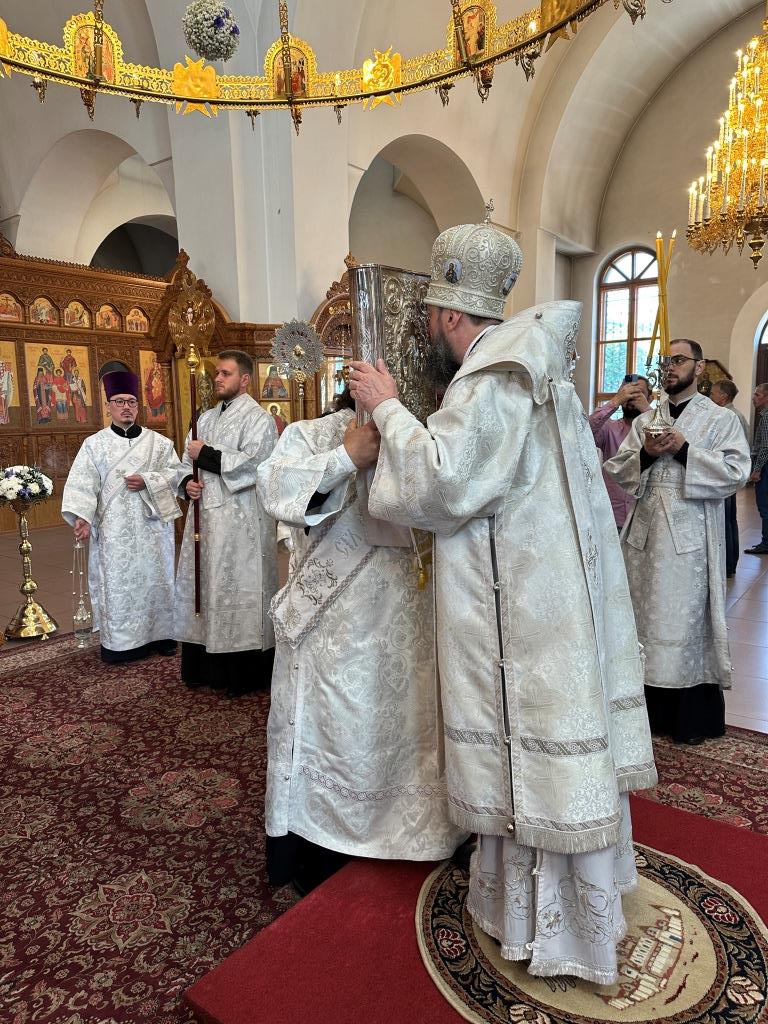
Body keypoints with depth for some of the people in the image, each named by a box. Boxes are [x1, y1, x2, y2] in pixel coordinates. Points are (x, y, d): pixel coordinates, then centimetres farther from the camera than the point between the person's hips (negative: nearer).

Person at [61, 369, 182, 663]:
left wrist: (147, 481, -13)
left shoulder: (158, 441, 7)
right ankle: (120, 642, 9)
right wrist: (81, 516, -17)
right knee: (117, 581, 1)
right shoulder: (94, 444, 4)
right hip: (114, 528, -1)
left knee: (155, 576, 7)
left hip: (152, 523, 1)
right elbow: (82, 483, -3)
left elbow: (176, 472, 2)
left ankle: (160, 633, 18)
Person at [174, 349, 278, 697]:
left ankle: (244, 673, 10)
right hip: (205, 516, 8)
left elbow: (251, 463, -20)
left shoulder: (258, 418, -6)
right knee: (203, 586, 12)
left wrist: (205, 454, -14)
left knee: (238, 590, -2)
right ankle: (206, 666, 25)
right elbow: (188, 460, 18)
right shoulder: (206, 418, 17)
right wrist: (188, 482, -3)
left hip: (241, 520, -7)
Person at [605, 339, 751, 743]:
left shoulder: (721, 419, 3)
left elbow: (737, 471, -8)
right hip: (645, 529, 4)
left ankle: (693, 716, 14)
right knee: (646, 615, 8)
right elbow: (617, 470, 9)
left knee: (687, 616, -1)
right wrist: (645, 455, -10)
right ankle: (652, 707, 22)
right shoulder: (644, 420, 14)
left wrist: (684, 449, -14)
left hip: (691, 534, -4)